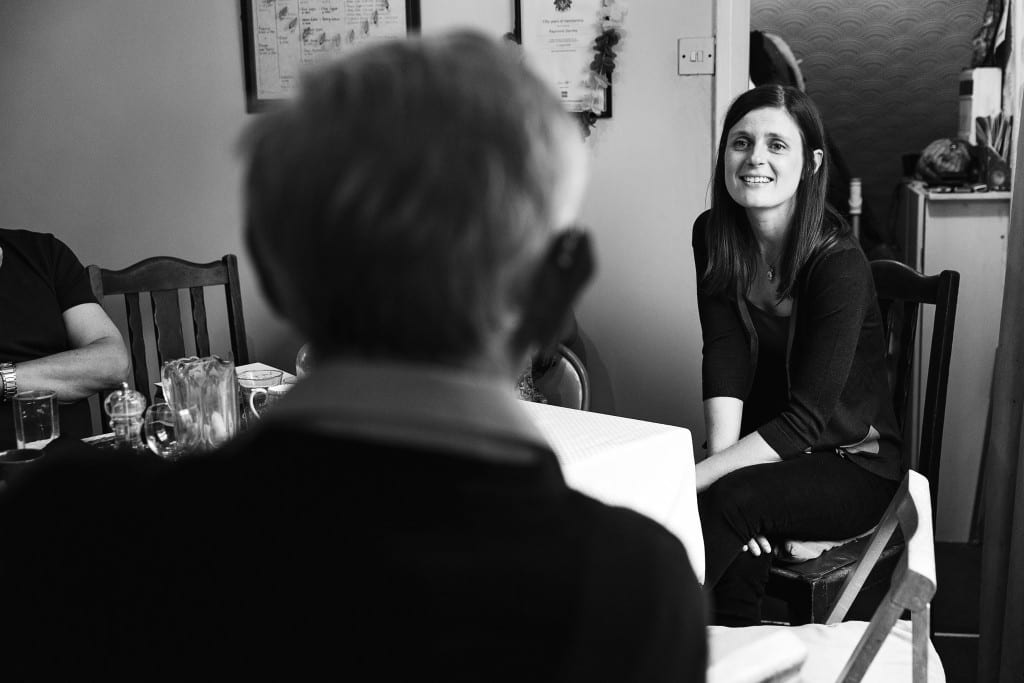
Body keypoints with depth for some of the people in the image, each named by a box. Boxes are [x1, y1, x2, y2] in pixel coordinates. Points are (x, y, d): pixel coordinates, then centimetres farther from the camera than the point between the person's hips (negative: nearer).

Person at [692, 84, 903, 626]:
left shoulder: (840, 265, -21)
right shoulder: (714, 236, -4)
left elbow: (807, 419, -25)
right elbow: (724, 357, -11)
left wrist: (696, 480, -34)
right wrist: (720, 456, -27)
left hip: (852, 464, -3)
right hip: (764, 448, 4)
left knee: (734, 498, -32)